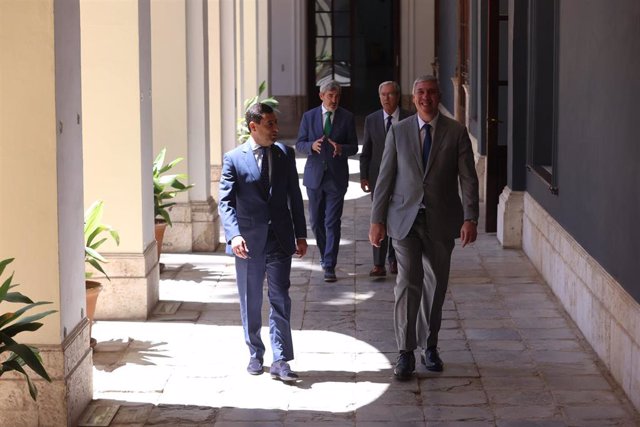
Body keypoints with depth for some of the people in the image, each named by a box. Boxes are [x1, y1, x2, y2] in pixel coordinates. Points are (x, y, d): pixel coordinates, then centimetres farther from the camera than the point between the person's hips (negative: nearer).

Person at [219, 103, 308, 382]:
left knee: (280, 301, -2)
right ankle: (255, 355, 25)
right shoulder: (233, 159, -4)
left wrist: (300, 234, 5)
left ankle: (280, 361, -1)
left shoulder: (285, 154, 5)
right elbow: (226, 202, -8)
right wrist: (234, 235, -23)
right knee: (251, 303, 10)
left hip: (280, 239, 2)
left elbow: (294, 197, 9)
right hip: (248, 241, -2)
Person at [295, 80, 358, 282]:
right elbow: (299, 144, 4)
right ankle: (325, 255, 32)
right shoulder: (309, 116, 4)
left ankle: (329, 265, -6)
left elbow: (354, 147, 1)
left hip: (336, 176, -2)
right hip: (314, 174, 2)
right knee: (316, 221, 11)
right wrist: (311, 145, -18)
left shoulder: (347, 117, 1)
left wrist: (341, 148, -21)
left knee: (333, 222, -6)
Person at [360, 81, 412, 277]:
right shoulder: (371, 120, 4)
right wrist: (363, 176, 0)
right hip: (379, 176, 0)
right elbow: (366, 151, 7)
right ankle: (379, 264, -7)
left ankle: (394, 260, 21)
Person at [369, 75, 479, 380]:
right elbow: (385, 178, 5)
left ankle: (429, 346, 25)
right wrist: (377, 219, 1)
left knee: (435, 286, 10)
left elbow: (468, 178, -2)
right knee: (408, 283, -10)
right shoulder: (398, 132, 3)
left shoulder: (456, 132, 1)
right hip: (405, 218, -1)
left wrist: (470, 219, -11)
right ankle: (406, 353, -5)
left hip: (441, 221, 1)